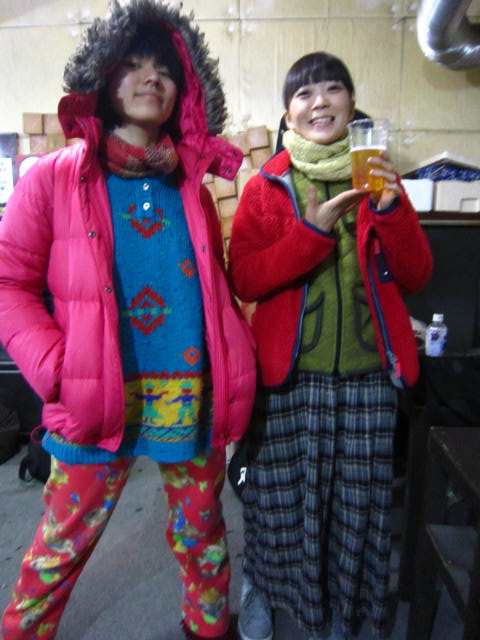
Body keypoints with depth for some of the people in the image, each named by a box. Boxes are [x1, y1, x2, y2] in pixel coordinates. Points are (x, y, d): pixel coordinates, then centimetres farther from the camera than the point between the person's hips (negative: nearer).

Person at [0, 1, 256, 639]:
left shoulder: (192, 187, 9)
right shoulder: (55, 178, 1)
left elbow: (220, 288, 15)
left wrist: (238, 360, 1)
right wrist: (55, 369, -12)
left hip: (195, 395, 3)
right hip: (98, 397, -2)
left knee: (202, 533, 19)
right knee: (63, 543, 13)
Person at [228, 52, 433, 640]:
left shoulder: (377, 179, 10)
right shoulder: (266, 187, 3)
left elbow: (416, 276, 5)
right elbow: (244, 280, -9)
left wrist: (391, 209, -11)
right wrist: (314, 228, -20)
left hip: (367, 375, 3)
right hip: (288, 375, -2)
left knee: (356, 500, 13)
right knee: (278, 493, 10)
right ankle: (260, 589, 39)